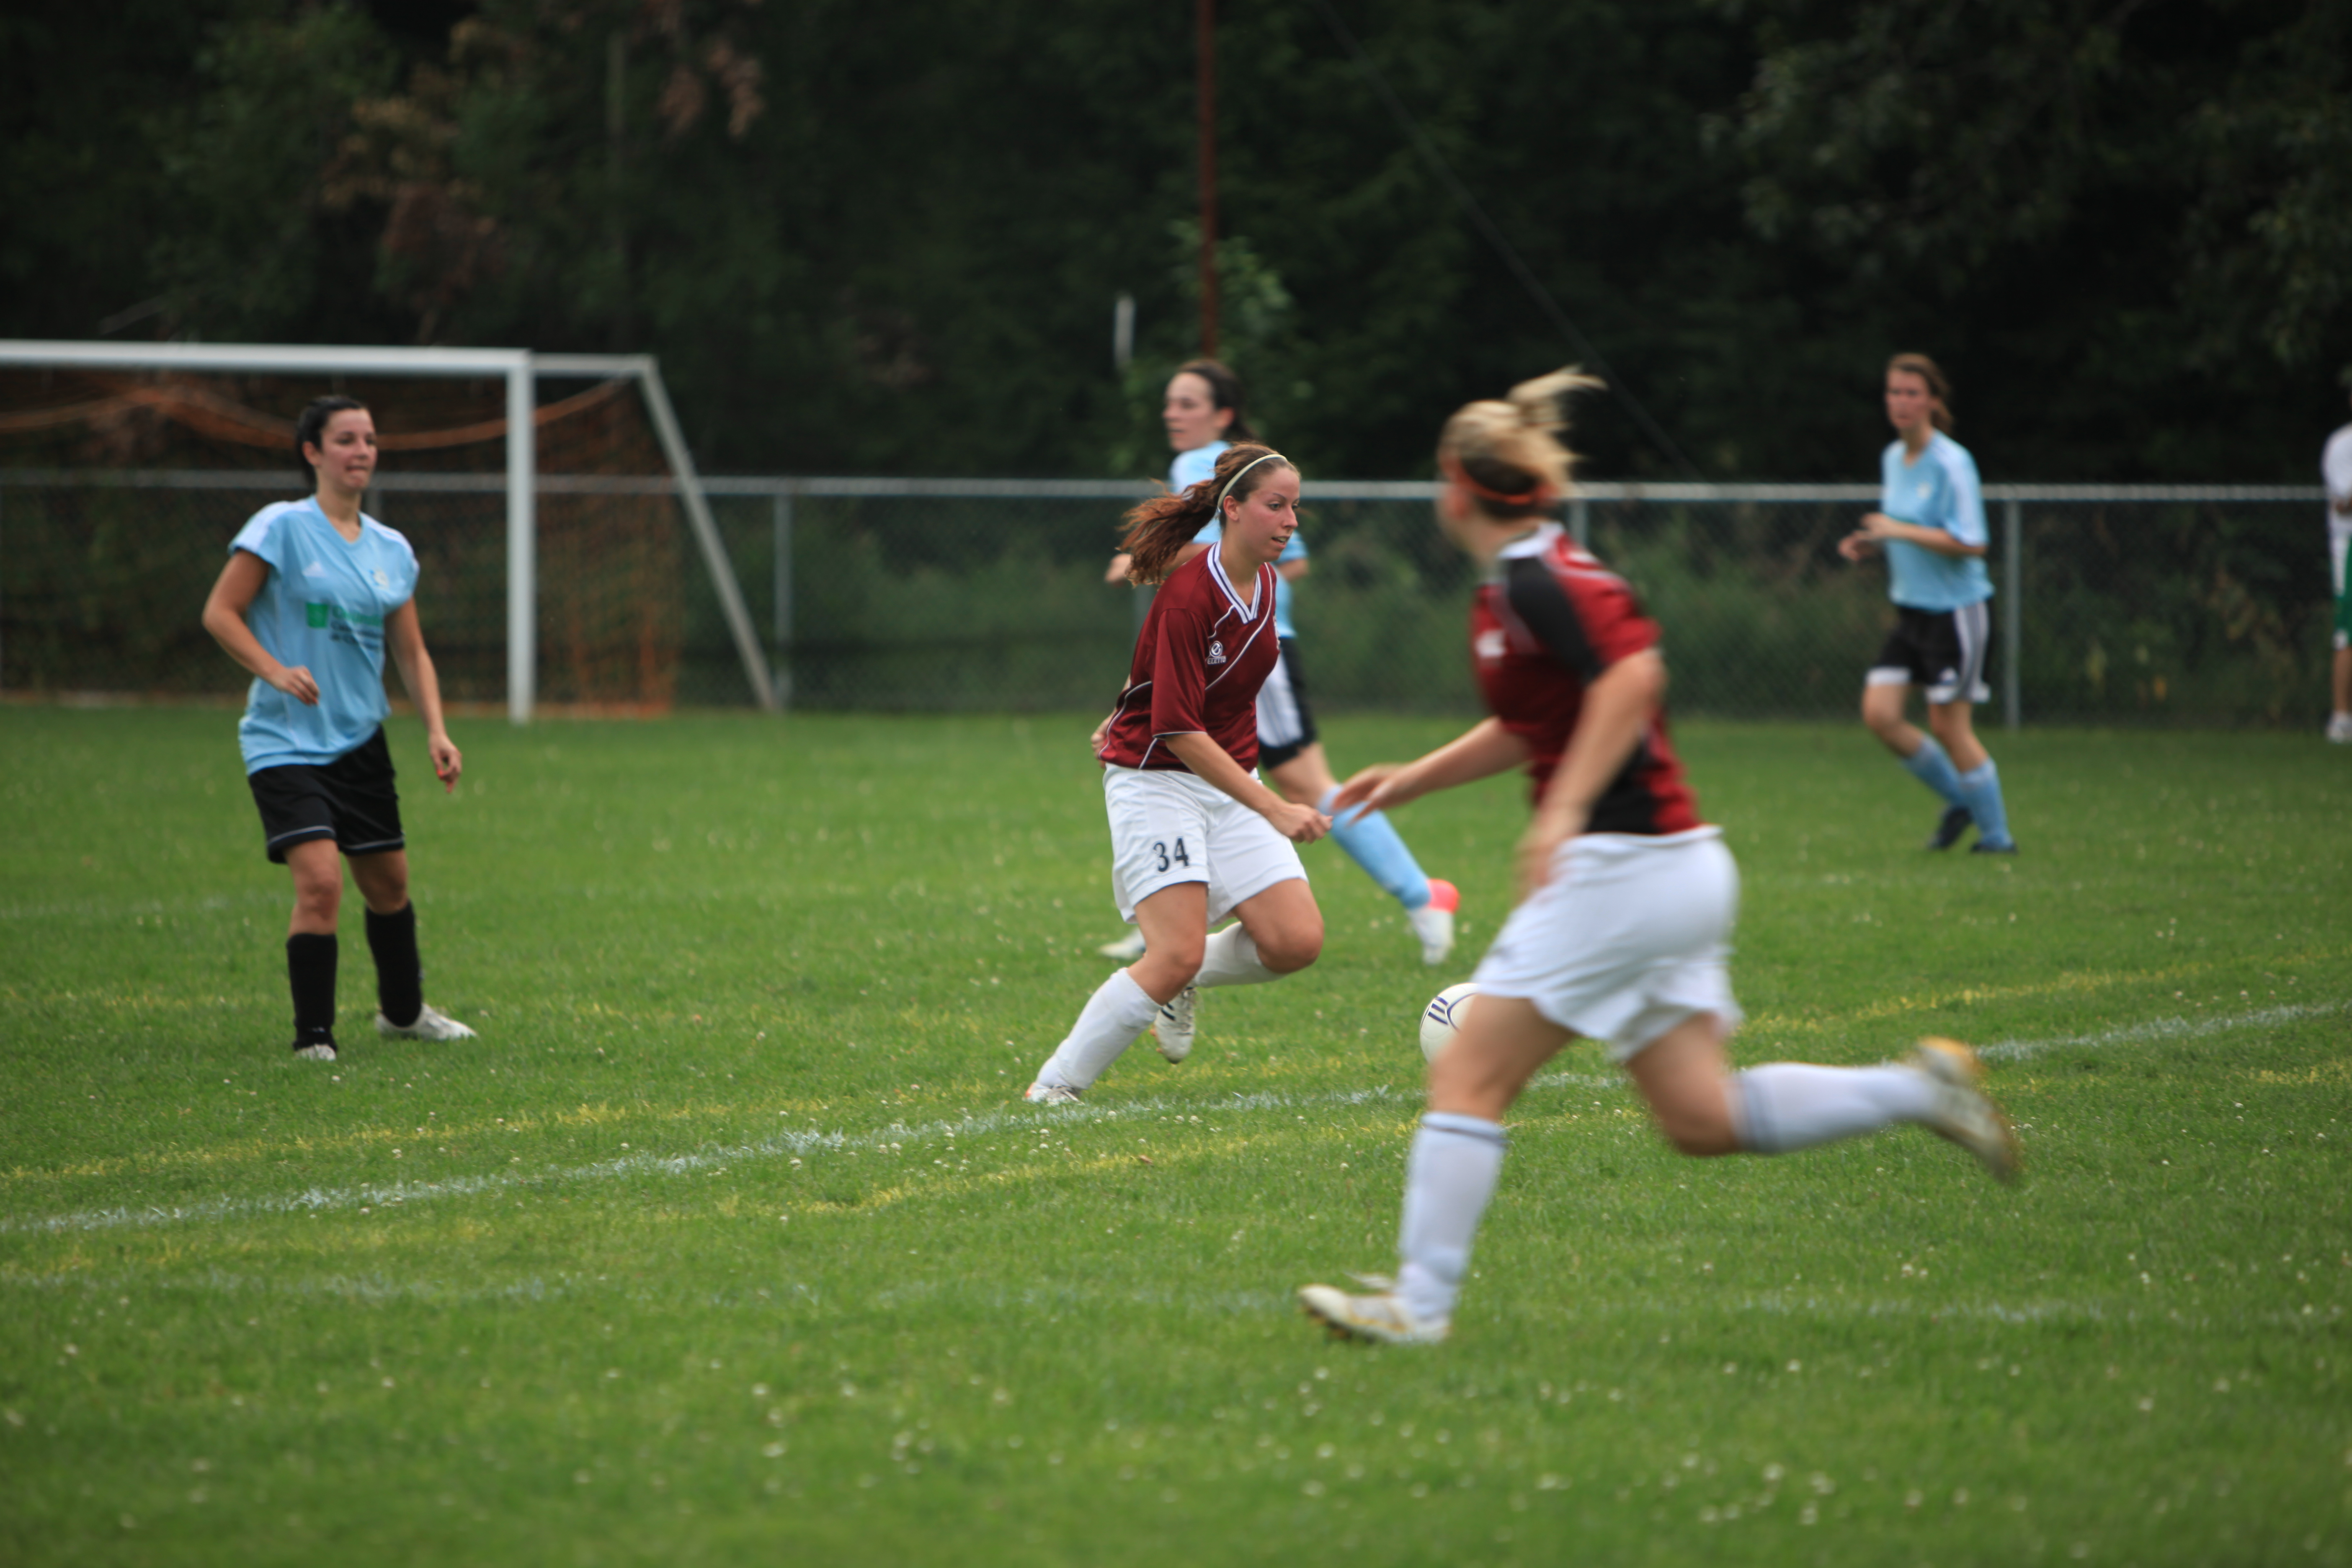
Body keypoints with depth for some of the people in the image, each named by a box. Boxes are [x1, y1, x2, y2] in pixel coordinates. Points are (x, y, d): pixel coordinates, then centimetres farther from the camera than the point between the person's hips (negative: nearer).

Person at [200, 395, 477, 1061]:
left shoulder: (391, 550, 8)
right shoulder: (281, 528, -9)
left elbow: (411, 651, 13)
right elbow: (219, 612, -9)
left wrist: (436, 730, 1)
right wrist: (275, 671, -24)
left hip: (360, 742, 6)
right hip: (286, 740, -6)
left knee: (388, 883, 15)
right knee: (320, 881, -20)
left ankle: (404, 1011, 38)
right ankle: (312, 1037, -10)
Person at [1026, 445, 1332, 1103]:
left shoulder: (1262, 583, 3)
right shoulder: (1188, 596, -21)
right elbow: (1177, 730, -24)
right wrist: (1273, 808, -26)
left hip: (1228, 779, 7)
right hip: (1156, 780, -7)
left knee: (1297, 941, -9)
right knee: (1178, 954, -19)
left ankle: (1185, 985, 19)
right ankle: (1056, 1085, -7)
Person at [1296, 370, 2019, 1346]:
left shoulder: (1532, 583, -14)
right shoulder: (1526, 580, 16)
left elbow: (1631, 674, -28)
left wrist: (1567, 808, -30)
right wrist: (1412, 781, 28)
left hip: (1619, 864, -10)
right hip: (1679, 870, 10)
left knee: (1468, 1078, -4)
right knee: (1701, 1119, 11)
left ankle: (1418, 1302, -3)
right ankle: (1918, 1089, 7)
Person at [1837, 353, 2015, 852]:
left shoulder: (1952, 464, -16)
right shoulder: (1892, 459, 9)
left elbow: (1970, 543, -22)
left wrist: (1899, 531, -22)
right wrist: (1870, 544, 2)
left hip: (1957, 609, -8)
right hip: (1912, 608, 8)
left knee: (1947, 723, -3)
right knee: (1879, 713, -1)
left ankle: (1997, 835, 12)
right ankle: (1958, 800, 19)